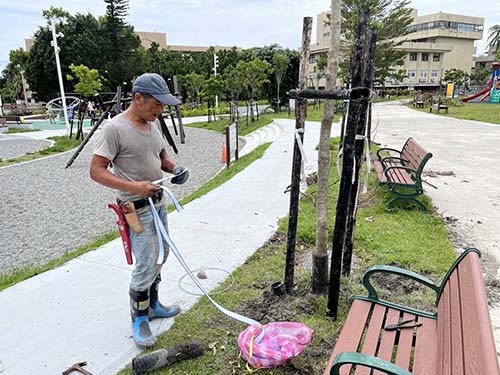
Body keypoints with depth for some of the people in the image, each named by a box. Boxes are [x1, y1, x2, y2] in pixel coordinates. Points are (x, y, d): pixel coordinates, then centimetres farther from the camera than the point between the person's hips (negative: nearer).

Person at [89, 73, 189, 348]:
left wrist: (175, 168, -3)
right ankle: (139, 319, 19)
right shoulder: (115, 127, -17)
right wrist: (133, 186, -28)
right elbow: (96, 171, -18)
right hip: (138, 209, -8)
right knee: (146, 266, -3)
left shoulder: (153, 123, 6)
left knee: (159, 258, 18)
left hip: (159, 203, 8)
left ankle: (152, 305, 37)